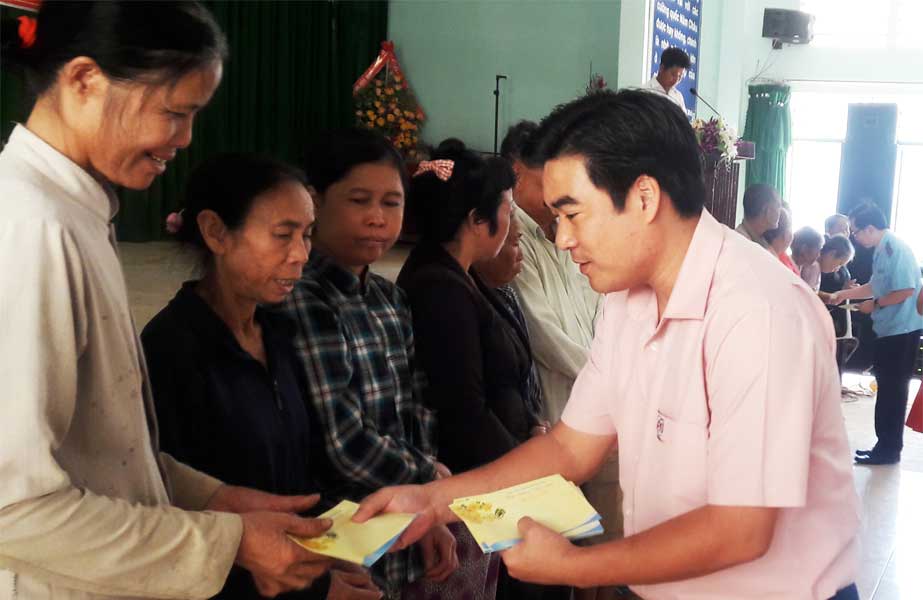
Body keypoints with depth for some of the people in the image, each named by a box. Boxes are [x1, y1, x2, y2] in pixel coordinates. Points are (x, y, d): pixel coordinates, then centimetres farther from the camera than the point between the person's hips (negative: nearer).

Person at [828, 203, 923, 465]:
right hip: (890, 329, 9)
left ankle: (888, 450, 9)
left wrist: (875, 304, -13)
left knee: (892, 389, -1)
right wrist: (844, 294, 22)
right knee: (888, 387, 13)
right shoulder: (883, 249, 11)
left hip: (901, 330, -9)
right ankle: (886, 446, 21)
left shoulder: (895, 248, -18)